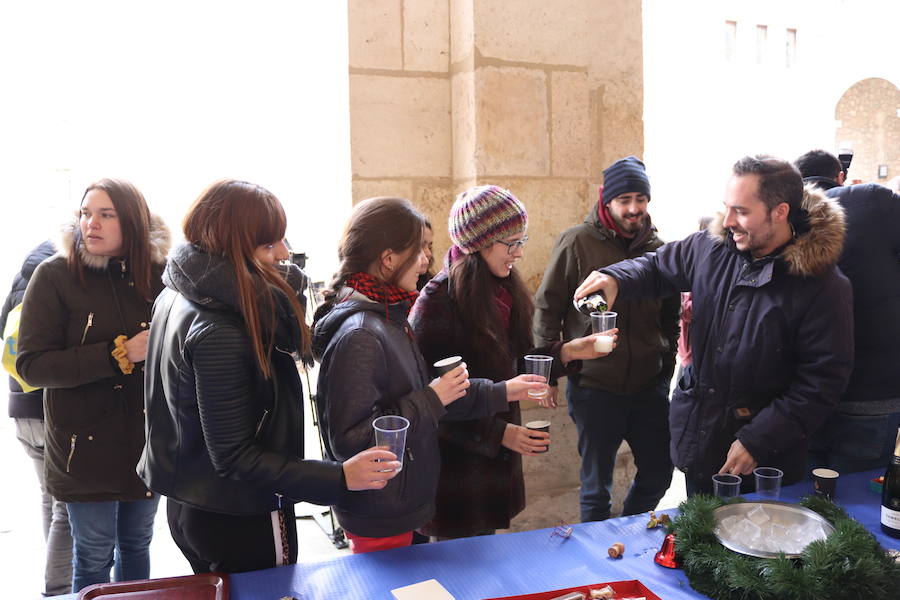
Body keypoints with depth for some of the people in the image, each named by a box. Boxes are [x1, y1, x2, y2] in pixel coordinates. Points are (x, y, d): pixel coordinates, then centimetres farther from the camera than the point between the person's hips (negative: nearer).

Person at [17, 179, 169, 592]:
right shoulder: (54, 276, -10)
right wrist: (118, 355, -22)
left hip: (148, 438, 3)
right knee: (94, 556, 10)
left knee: (137, 545, 18)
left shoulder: (157, 273, -2)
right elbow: (31, 365, -15)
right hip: (87, 444, -3)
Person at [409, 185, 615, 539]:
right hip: (457, 463, -7)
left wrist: (566, 353, -4)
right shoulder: (437, 303, -21)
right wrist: (498, 433, -22)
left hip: (499, 461, 7)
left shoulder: (503, 291, 2)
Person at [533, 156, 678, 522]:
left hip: (649, 386, 4)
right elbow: (547, 308, -5)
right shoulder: (577, 242, -7)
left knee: (658, 474, 15)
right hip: (594, 386, -4)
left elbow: (671, 317, 15)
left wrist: (668, 366, 13)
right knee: (597, 485, 10)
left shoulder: (657, 248, 5)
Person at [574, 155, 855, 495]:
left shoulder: (823, 286, -18)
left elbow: (821, 381, -17)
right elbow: (658, 266, 15)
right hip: (696, 437, 5)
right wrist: (616, 279, -8)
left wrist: (756, 441, -20)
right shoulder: (711, 247, -3)